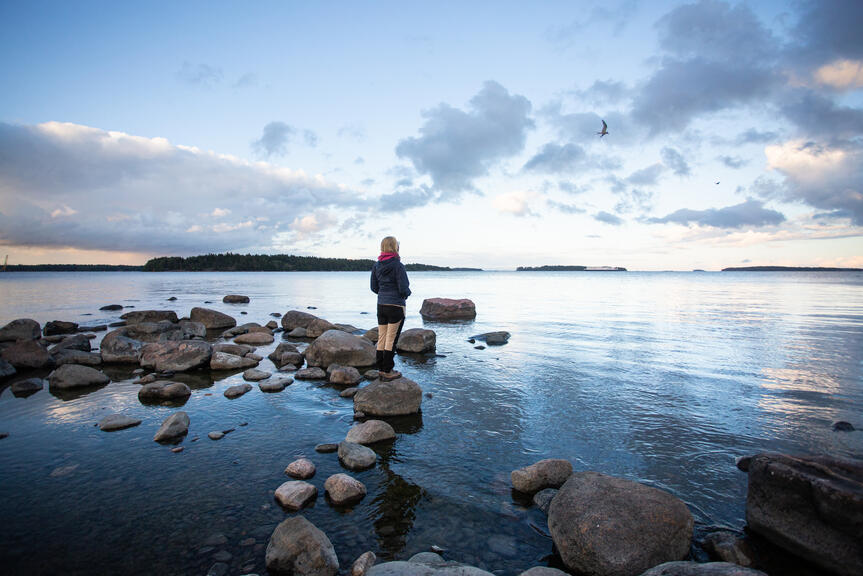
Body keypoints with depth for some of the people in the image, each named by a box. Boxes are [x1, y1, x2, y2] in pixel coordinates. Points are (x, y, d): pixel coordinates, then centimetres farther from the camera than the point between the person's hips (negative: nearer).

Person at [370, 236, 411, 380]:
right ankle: (387, 371, 9)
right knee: (391, 340, 2)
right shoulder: (398, 266, -15)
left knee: (381, 339, 13)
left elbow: (374, 287, 9)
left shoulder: (376, 265, 4)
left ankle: (381, 369, 21)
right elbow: (404, 289, -16)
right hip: (396, 306, -6)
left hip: (381, 306, 6)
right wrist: (407, 293, 5)